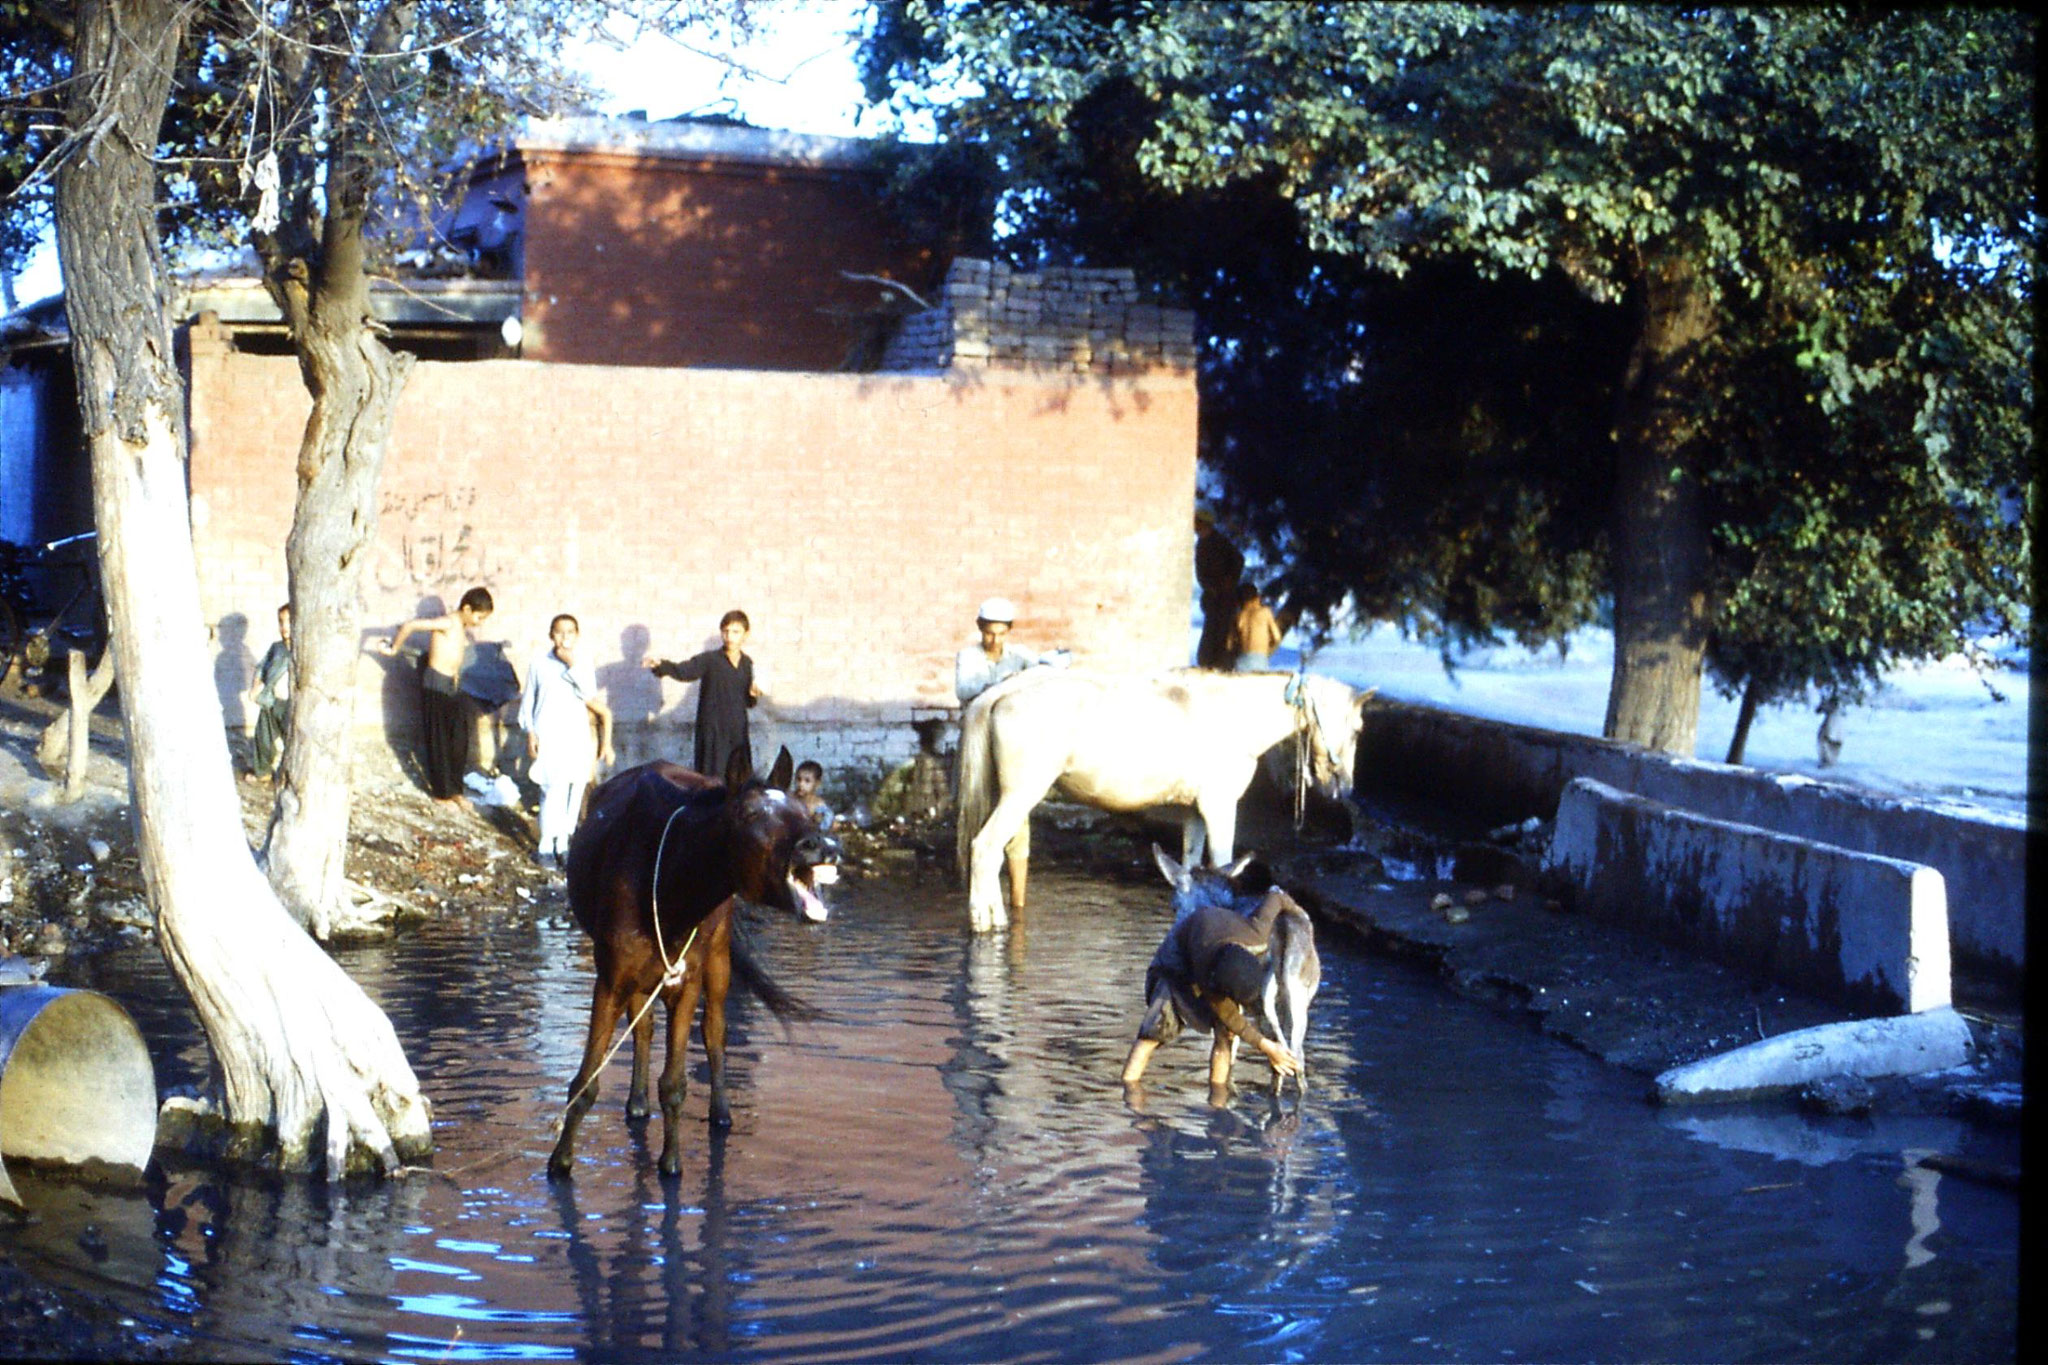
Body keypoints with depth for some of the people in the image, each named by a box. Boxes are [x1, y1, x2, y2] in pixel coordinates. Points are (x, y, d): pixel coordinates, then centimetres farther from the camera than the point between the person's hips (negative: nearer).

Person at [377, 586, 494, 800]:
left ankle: (454, 786, 19)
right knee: (439, 739, 1)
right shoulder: (447, 623, -18)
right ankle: (442, 791, 10)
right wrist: (394, 648, -12)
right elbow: (411, 625, -23)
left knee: (459, 737, 9)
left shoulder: (462, 628, 10)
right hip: (437, 684, -9)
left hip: (454, 685, 9)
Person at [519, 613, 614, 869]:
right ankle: (546, 846, -1)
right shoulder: (540, 666, 2)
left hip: (577, 738, 3)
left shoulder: (582, 667, 5)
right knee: (553, 792, -12)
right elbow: (528, 702, 7)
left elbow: (589, 695, -13)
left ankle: (563, 843, 16)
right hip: (548, 739, -3)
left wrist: (572, 665, -16)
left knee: (574, 792, 3)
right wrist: (530, 734, 0)